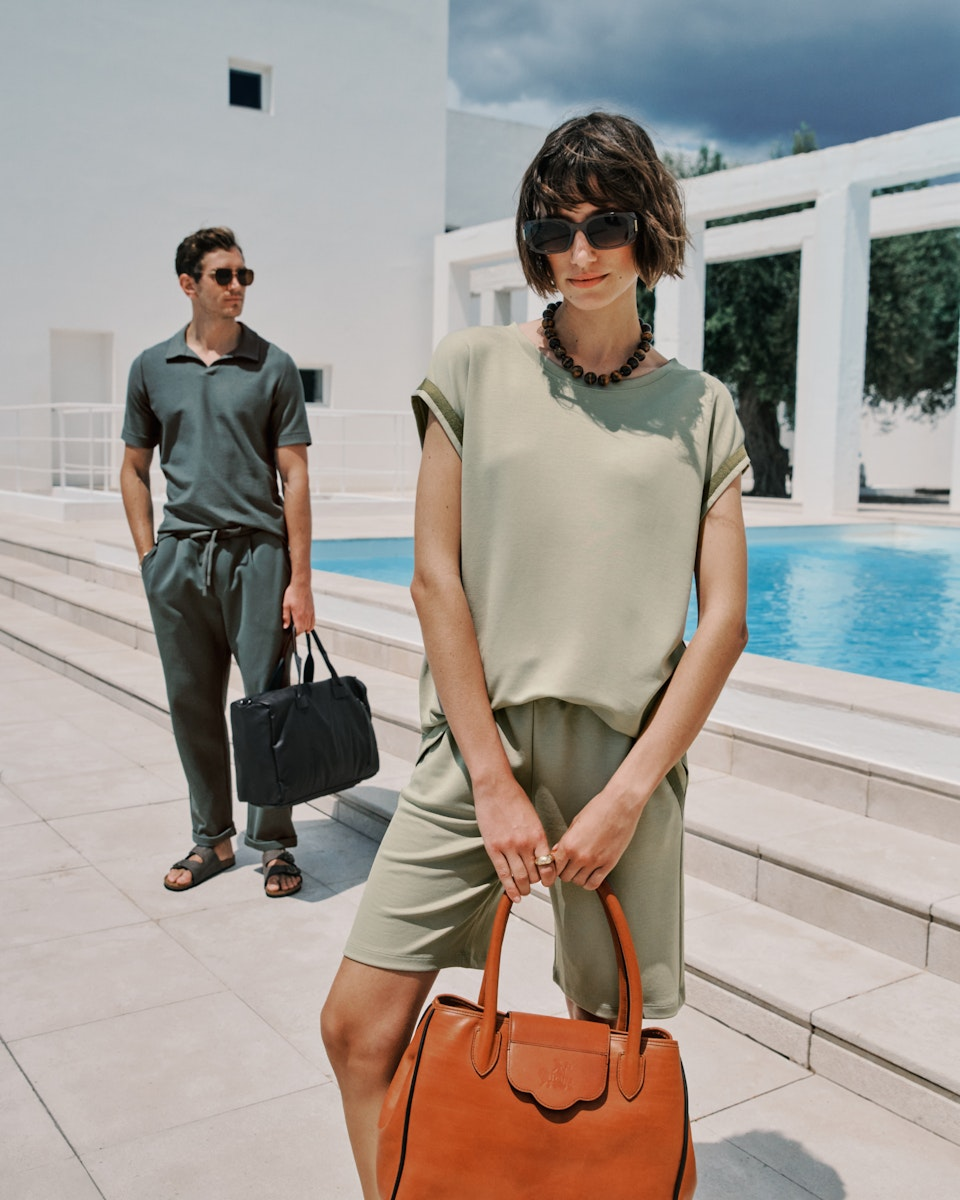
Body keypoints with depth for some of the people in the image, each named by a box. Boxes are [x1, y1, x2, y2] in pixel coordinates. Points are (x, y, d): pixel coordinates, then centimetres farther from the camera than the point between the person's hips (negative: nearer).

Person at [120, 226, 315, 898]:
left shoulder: (272, 367, 2)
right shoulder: (152, 369, 9)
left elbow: (295, 477, -1)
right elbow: (135, 469, 15)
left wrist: (300, 578, -7)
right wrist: (149, 557, 5)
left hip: (257, 552, -3)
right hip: (180, 556, 3)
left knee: (269, 702, -1)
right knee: (193, 706, 9)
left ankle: (274, 842, 14)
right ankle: (212, 838, 24)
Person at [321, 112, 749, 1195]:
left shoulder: (700, 410, 5)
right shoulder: (474, 370, 3)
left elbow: (723, 620, 1)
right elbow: (435, 578, -2)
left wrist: (628, 793, -7)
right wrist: (494, 779, -7)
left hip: (628, 755, 1)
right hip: (478, 744, 0)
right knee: (360, 1026, -2)